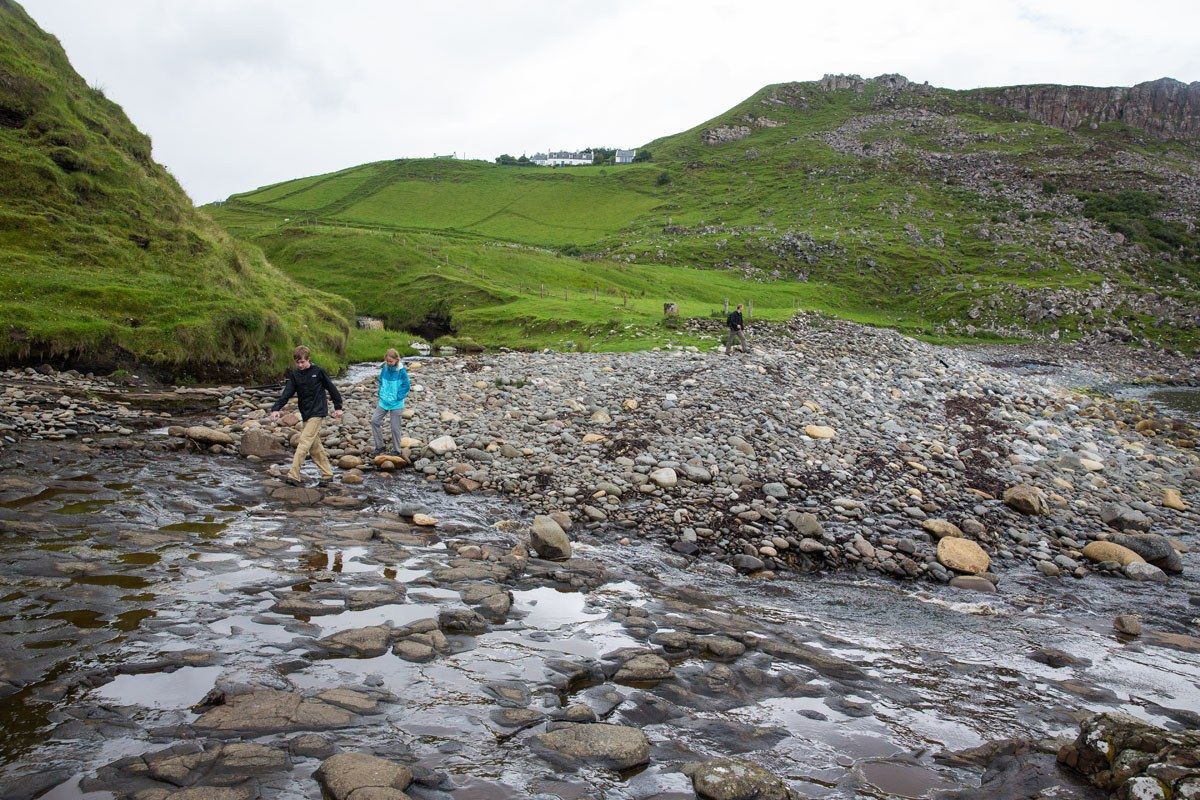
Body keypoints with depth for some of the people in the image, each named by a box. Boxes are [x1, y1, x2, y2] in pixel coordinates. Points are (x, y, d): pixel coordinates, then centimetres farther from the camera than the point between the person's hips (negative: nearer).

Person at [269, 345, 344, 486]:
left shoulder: (318, 371, -6)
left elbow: (331, 388, 2)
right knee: (315, 446, 10)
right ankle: (327, 474, 20)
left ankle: (294, 476, -17)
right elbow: (287, 393, -5)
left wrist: (338, 407, 3)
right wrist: (276, 408, -19)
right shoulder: (295, 374, 5)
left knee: (304, 442, -15)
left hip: (317, 412, -6)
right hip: (306, 414, 6)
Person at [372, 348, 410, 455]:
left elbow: (406, 386, -9)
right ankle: (379, 446, 14)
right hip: (384, 402, 5)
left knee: (395, 428, 1)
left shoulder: (401, 371, -14)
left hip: (396, 404, -5)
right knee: (374, 420, 1)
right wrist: (381, 393, 4)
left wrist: (398, 397, -12)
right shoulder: (385, 369, -1)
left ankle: (396, 450, 16)